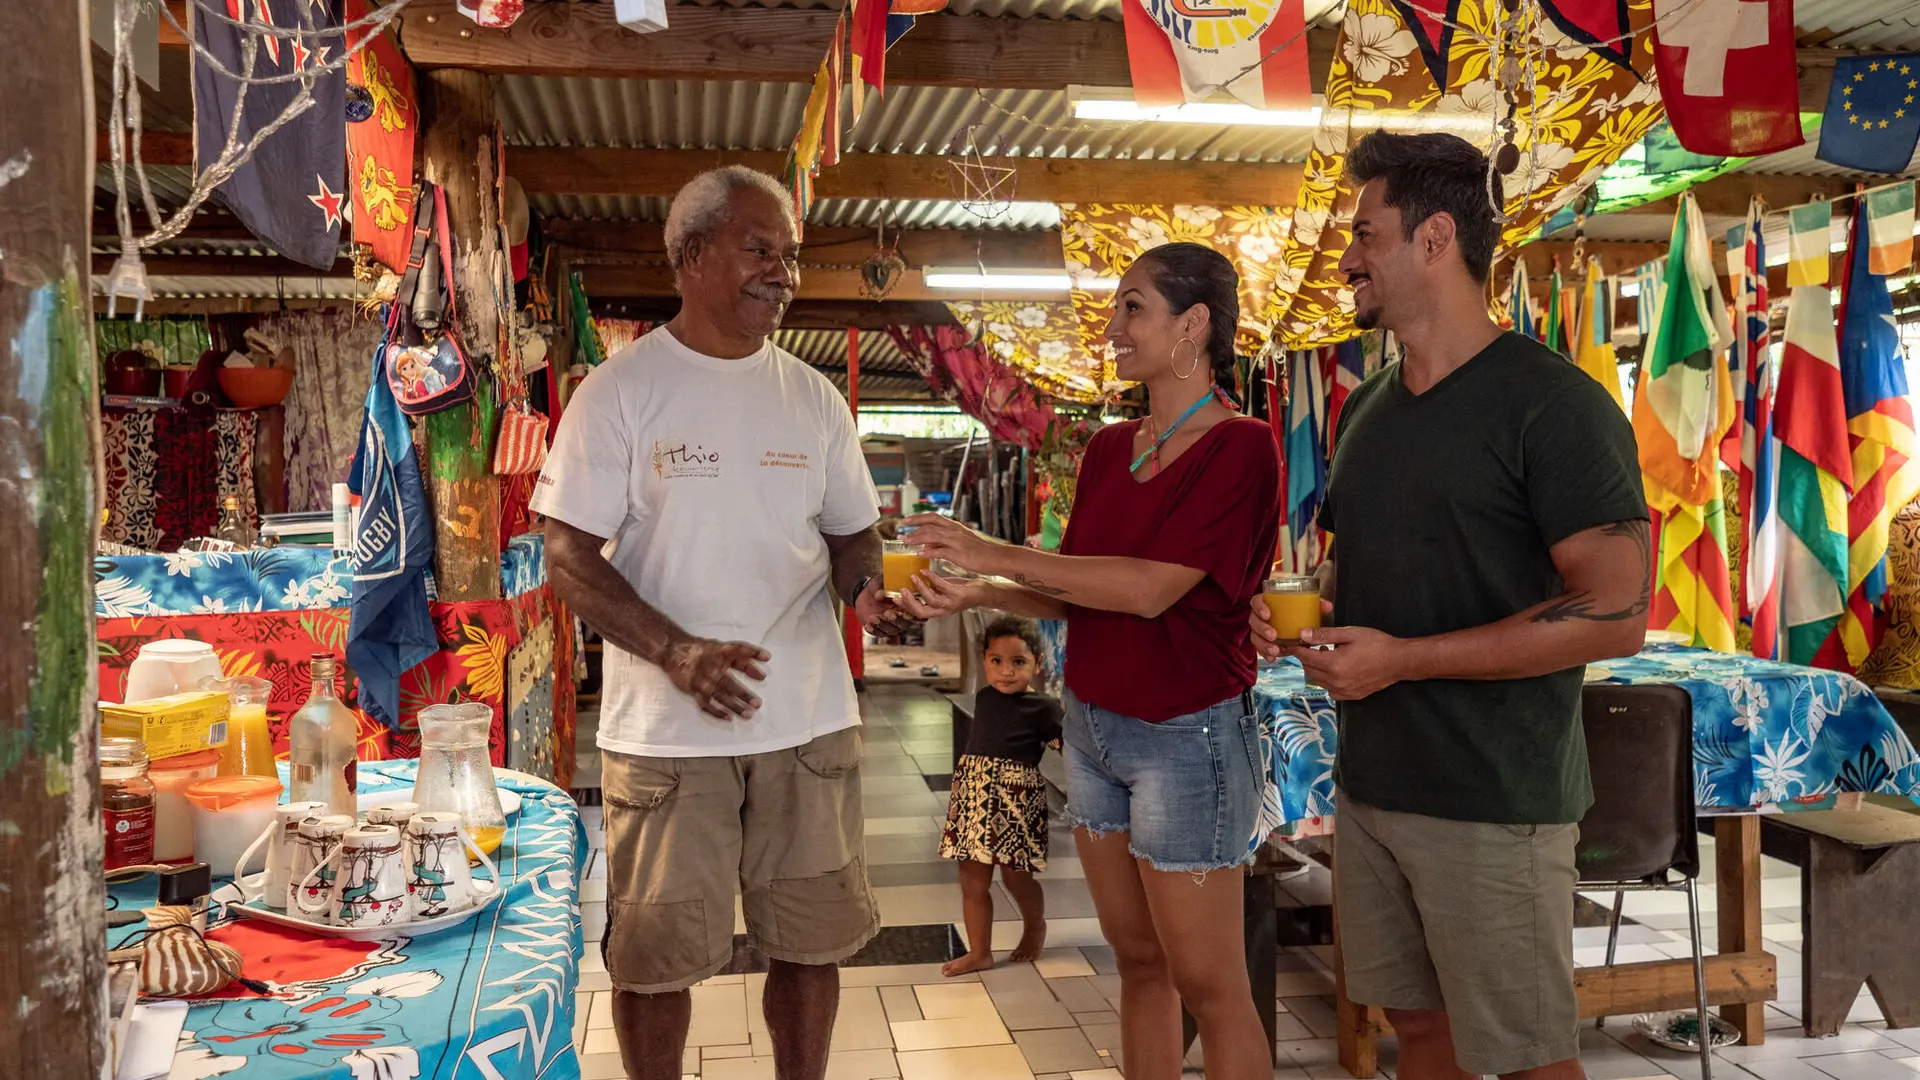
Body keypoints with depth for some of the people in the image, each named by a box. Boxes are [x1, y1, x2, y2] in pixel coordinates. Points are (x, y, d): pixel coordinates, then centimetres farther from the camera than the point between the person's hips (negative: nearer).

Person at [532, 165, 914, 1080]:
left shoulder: (813, 397, 8)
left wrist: (863, 586, -9)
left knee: (811, 941, 12)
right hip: (667, 729, -3)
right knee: (654, 957, 8)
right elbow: (569, 559, -7)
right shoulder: (619, 391, -4)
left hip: (811, 722, 4)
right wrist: (675, 650, -22)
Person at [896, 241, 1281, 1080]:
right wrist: (975, 595, -7)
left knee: (1206, 982, 3)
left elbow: (1150, 588, -23)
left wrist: (994, 554, -19)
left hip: (1185, 736, -7)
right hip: (1091, 725, 7)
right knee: (1138, 960, 17)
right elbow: (1075, 597, 10)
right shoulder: (1109, 450, 8)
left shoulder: (1239, 448, -13)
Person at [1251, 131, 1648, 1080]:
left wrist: (1402, 659, -20)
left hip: (1497, 801, -7)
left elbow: (1615, 615, -19)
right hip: (1370, 782, 7)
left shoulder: (1551, 404, -14)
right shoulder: (1365, 409, 12)